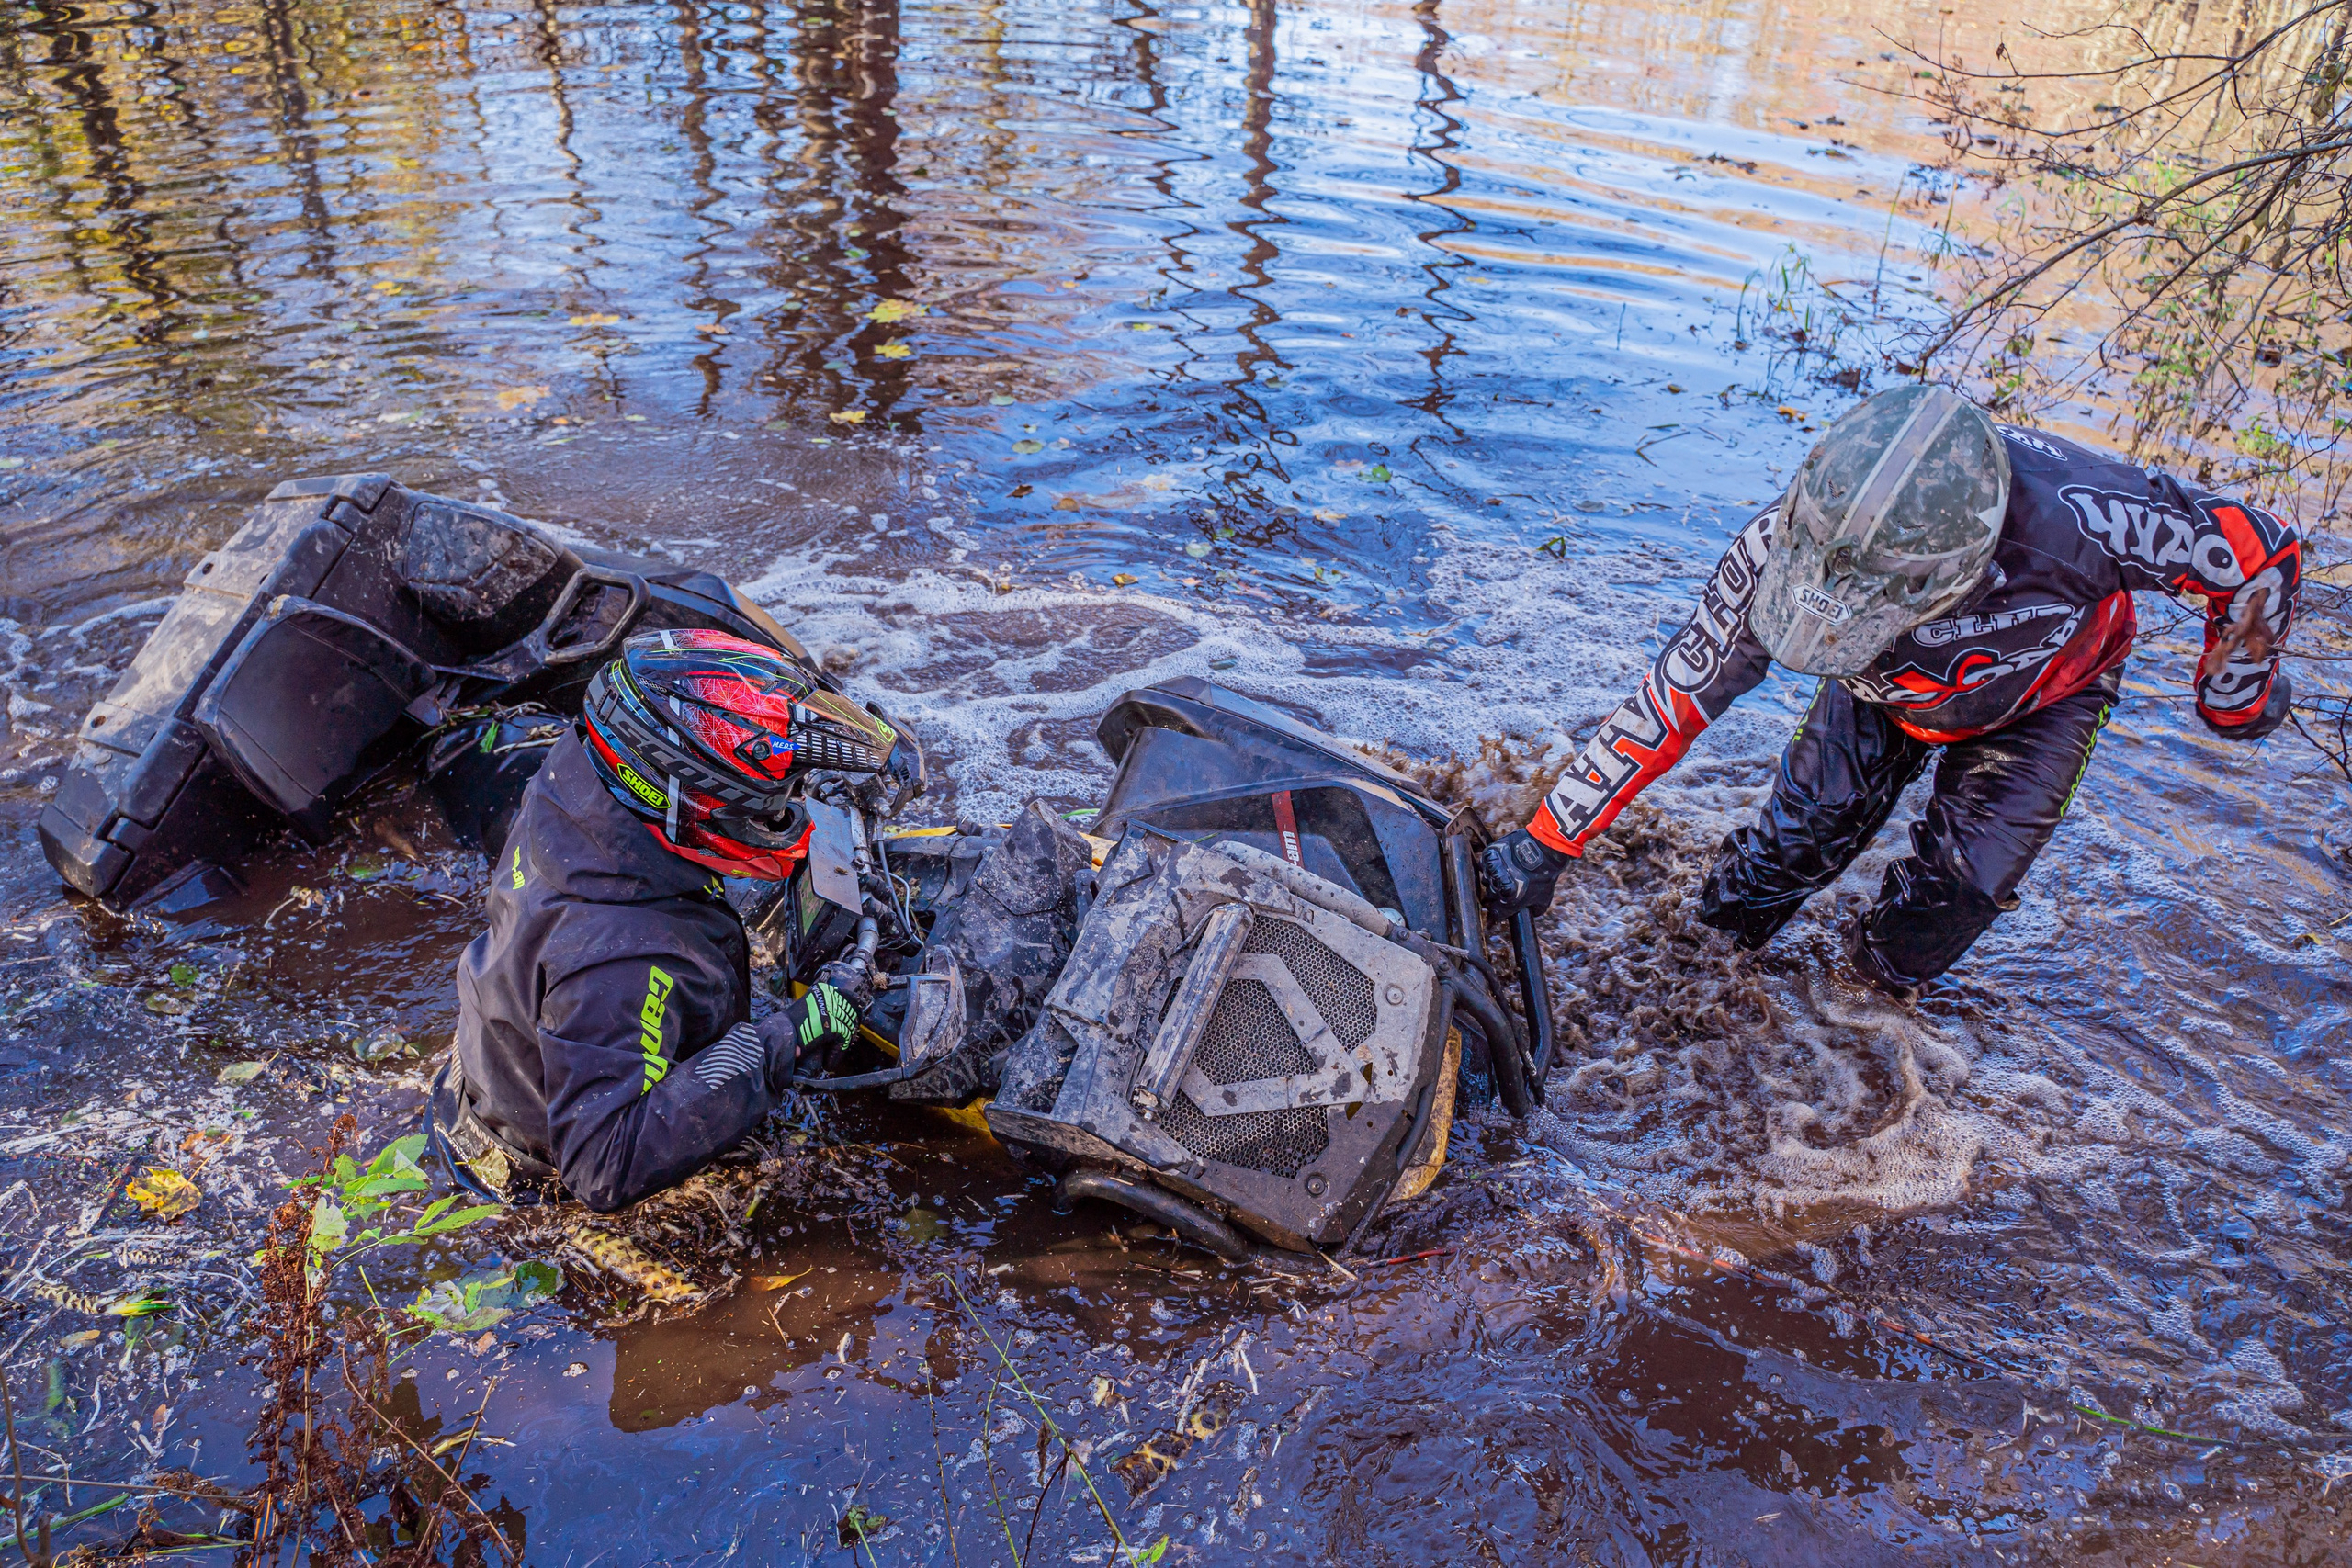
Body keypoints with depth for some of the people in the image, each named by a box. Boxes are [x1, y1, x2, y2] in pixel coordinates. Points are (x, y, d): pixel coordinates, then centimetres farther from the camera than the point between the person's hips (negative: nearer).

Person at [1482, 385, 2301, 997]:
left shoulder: (2074, 516, -47)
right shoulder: (1781, 546, -41)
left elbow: (2262, 553, -26)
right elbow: (1670, 702, -32)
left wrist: (2235, 694, -7)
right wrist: (1545, 844, -30)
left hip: (2040, 692, -1)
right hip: (1891, 686, 1)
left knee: (1958, 885, -10)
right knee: (1807, 827, -9)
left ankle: (1871, 990, 21)